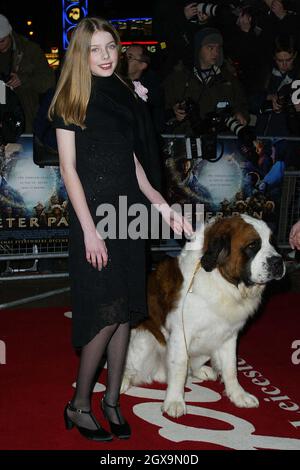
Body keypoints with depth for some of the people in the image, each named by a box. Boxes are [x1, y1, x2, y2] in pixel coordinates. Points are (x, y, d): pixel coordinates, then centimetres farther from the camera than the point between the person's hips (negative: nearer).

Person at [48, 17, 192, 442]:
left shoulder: (124, 95, 13)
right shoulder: (71, 100, -4)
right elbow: (68, 168, -9)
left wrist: (161, 204, 8)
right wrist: (89, 229, -15)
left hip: (129, 212, 6)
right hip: (93, 214, -6)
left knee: (126, 312, 7)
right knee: (107, 314, -7)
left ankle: (112, 400, 22)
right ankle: (79, 405, 12)